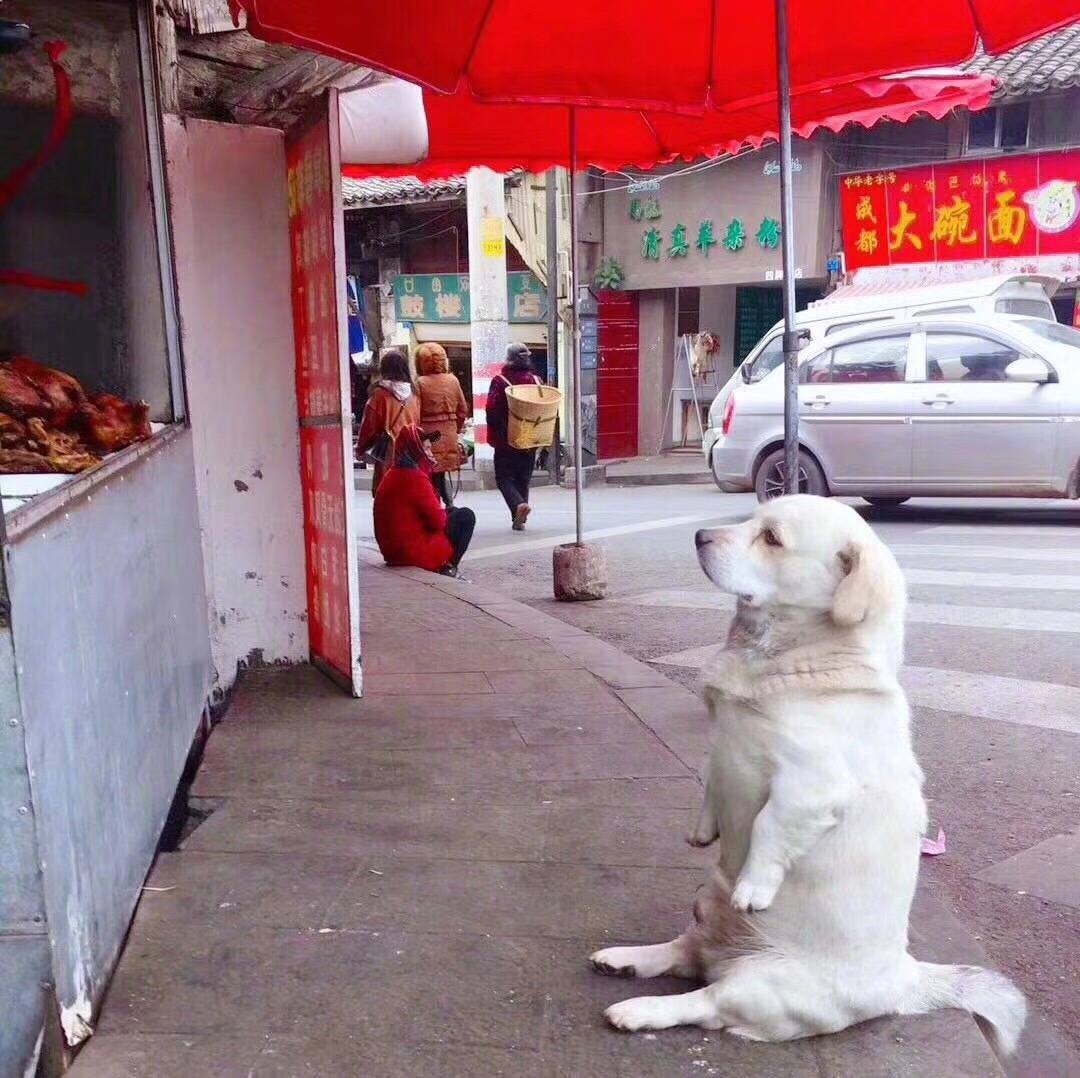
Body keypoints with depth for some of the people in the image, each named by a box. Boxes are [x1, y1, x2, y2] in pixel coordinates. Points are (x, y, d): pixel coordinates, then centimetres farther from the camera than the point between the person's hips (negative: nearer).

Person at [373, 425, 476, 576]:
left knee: (450, 512, 24)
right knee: (466, 516, 2)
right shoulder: (415, 478, -19)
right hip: (415, 551, -9)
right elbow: (438, 521, -18)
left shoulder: (393, 475, 11)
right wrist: (444, 514, 2)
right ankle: (448, 566, 2)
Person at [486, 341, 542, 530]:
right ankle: (519, 520, 13)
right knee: (523, 479, 13)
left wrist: (493, 436, -4)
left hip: (506, 440, -4)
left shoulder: (500, 381, -10)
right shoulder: (536, 380, 1)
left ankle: (518, 504, -20)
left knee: (504, 478, 5)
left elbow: (492, 411, -13)